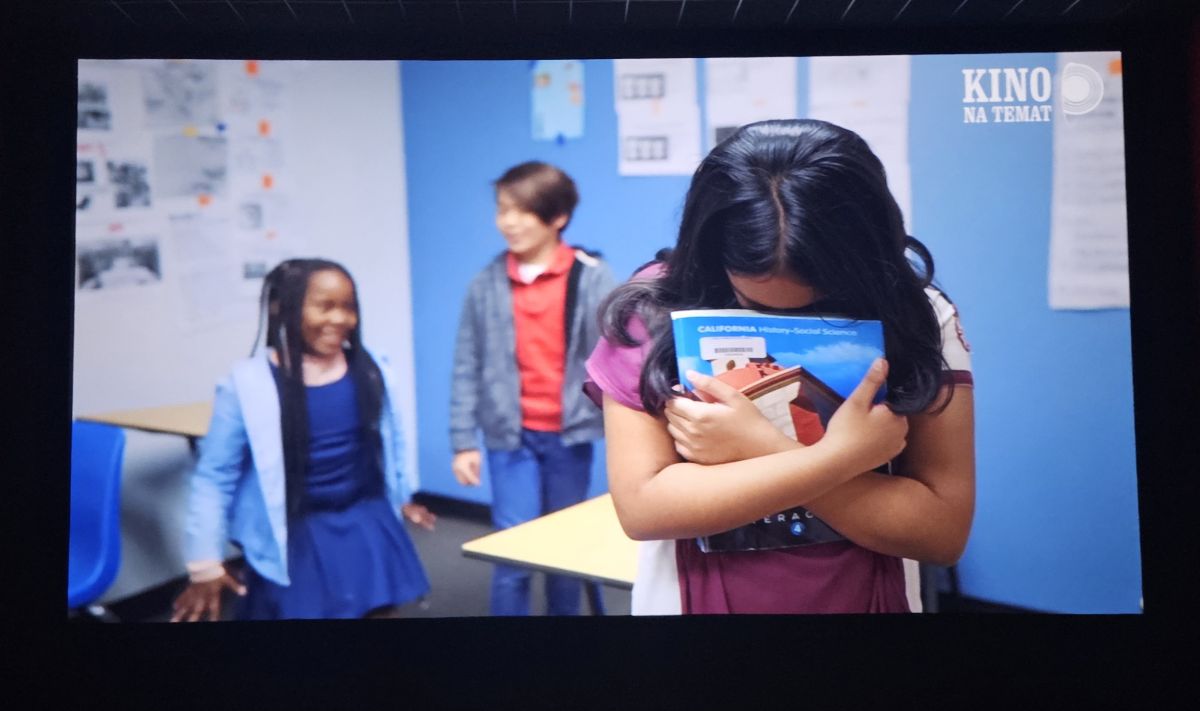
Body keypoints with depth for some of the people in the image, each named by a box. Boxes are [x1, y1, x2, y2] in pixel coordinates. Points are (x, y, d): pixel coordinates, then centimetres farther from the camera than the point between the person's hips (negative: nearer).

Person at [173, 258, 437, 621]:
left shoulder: (370, 372, -5)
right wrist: (205, 565, -9)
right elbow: (215, 475, -10)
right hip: (295, 538, -3)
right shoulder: (249, 383, -16)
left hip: (367, 527, 4)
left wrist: (401, 498, 25)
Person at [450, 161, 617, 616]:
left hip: (568, 433, 0)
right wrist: (463, 442, 1)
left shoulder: (591, 278, -6)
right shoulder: (486, 284, -2)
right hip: (510, 436, 0)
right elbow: (467, 368, 2)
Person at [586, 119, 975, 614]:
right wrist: (841, 456, -25)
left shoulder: (918, 318, -13)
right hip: (695, 600, -1)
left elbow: (943, 530, -17)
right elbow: (642, 507, -21)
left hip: (869, 598, 1)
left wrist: (761, 448, -25)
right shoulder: (654, 311, -17)